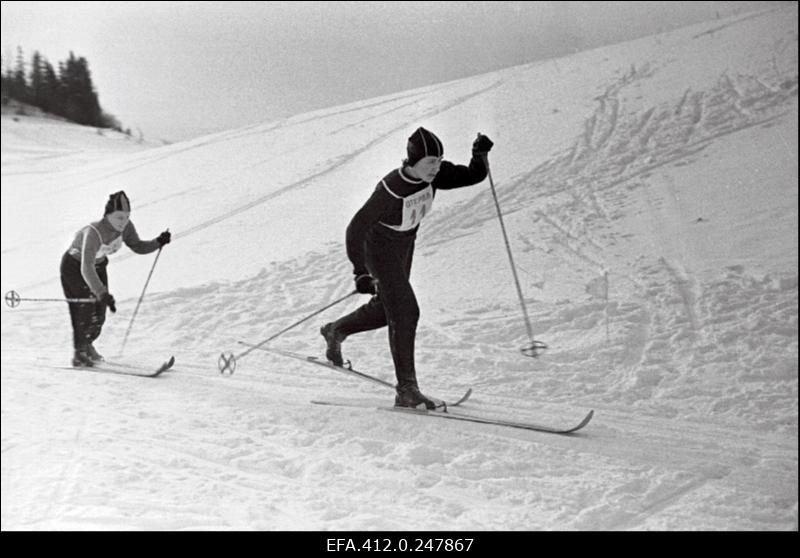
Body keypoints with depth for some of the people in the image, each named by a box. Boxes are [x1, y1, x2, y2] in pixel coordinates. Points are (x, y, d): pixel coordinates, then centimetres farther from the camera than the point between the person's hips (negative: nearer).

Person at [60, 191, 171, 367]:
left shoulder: (125, 227, -22)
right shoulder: (93, 233, -41)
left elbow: (138, 246, -4)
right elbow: (86, 269, -49)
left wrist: (158, 243, -24)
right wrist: (102, 293, -59)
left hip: (98, 265, 6)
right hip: (74, 267, -6)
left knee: (99, 313, 7)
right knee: (84, 311, -13)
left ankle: (87, 344, 34)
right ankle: (79, 353, 4)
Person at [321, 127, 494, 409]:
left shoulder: (435, 175, -17)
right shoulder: (390, 190, -35)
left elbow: (473, 176, -8)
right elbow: (355, 230, -30)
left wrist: (480, 155, -29)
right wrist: (361, 273, -35)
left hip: (405, 246, 8)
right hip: (380, 251, -8)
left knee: (387, 309, 21)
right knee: (405, 312, -14)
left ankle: (336, 330, 46)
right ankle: (406, 389, -7)